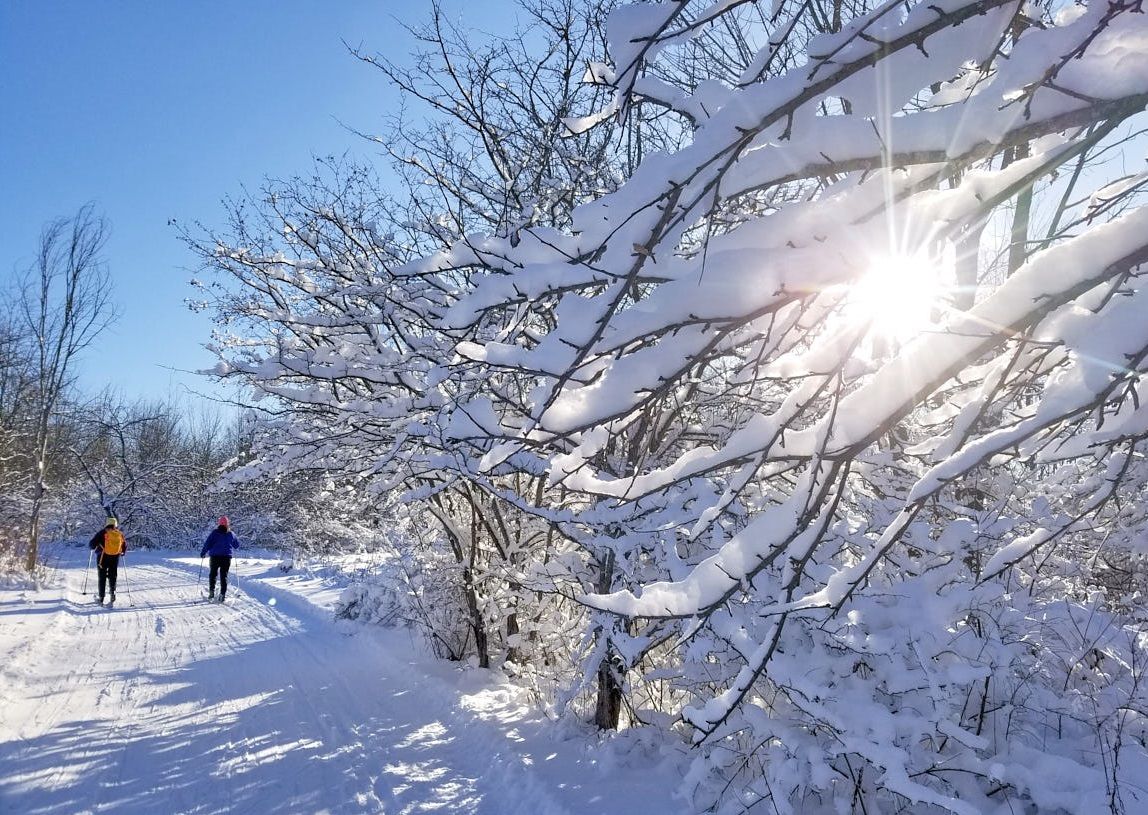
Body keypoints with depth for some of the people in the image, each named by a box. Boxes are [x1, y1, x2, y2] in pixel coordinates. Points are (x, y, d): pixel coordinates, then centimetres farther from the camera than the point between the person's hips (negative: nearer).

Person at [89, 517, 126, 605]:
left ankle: (101, 597, 11)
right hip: (115, 558, 2)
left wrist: (92, 547, 16)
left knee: (102, 577, 8)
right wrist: (122, 552, 35)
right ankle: (112, 592, -12)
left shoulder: (102, 533, -8)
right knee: (112, 576, 10)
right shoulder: (120, 534, 3)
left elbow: (92, 543, -8)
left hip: (102, 557, -2)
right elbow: (125, 545, 15)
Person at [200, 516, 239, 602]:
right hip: (227, 557, 1)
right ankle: (223, 594, -3)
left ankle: (211, 591, 9)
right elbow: (237, 545, 14)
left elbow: (208, 543, -6)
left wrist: (203, 553, 7)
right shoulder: (231, 534, 3)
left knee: (213, 574, 16)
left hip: (215, 556, -1)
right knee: (224, 575, 5)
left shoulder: (215, 532, -4)